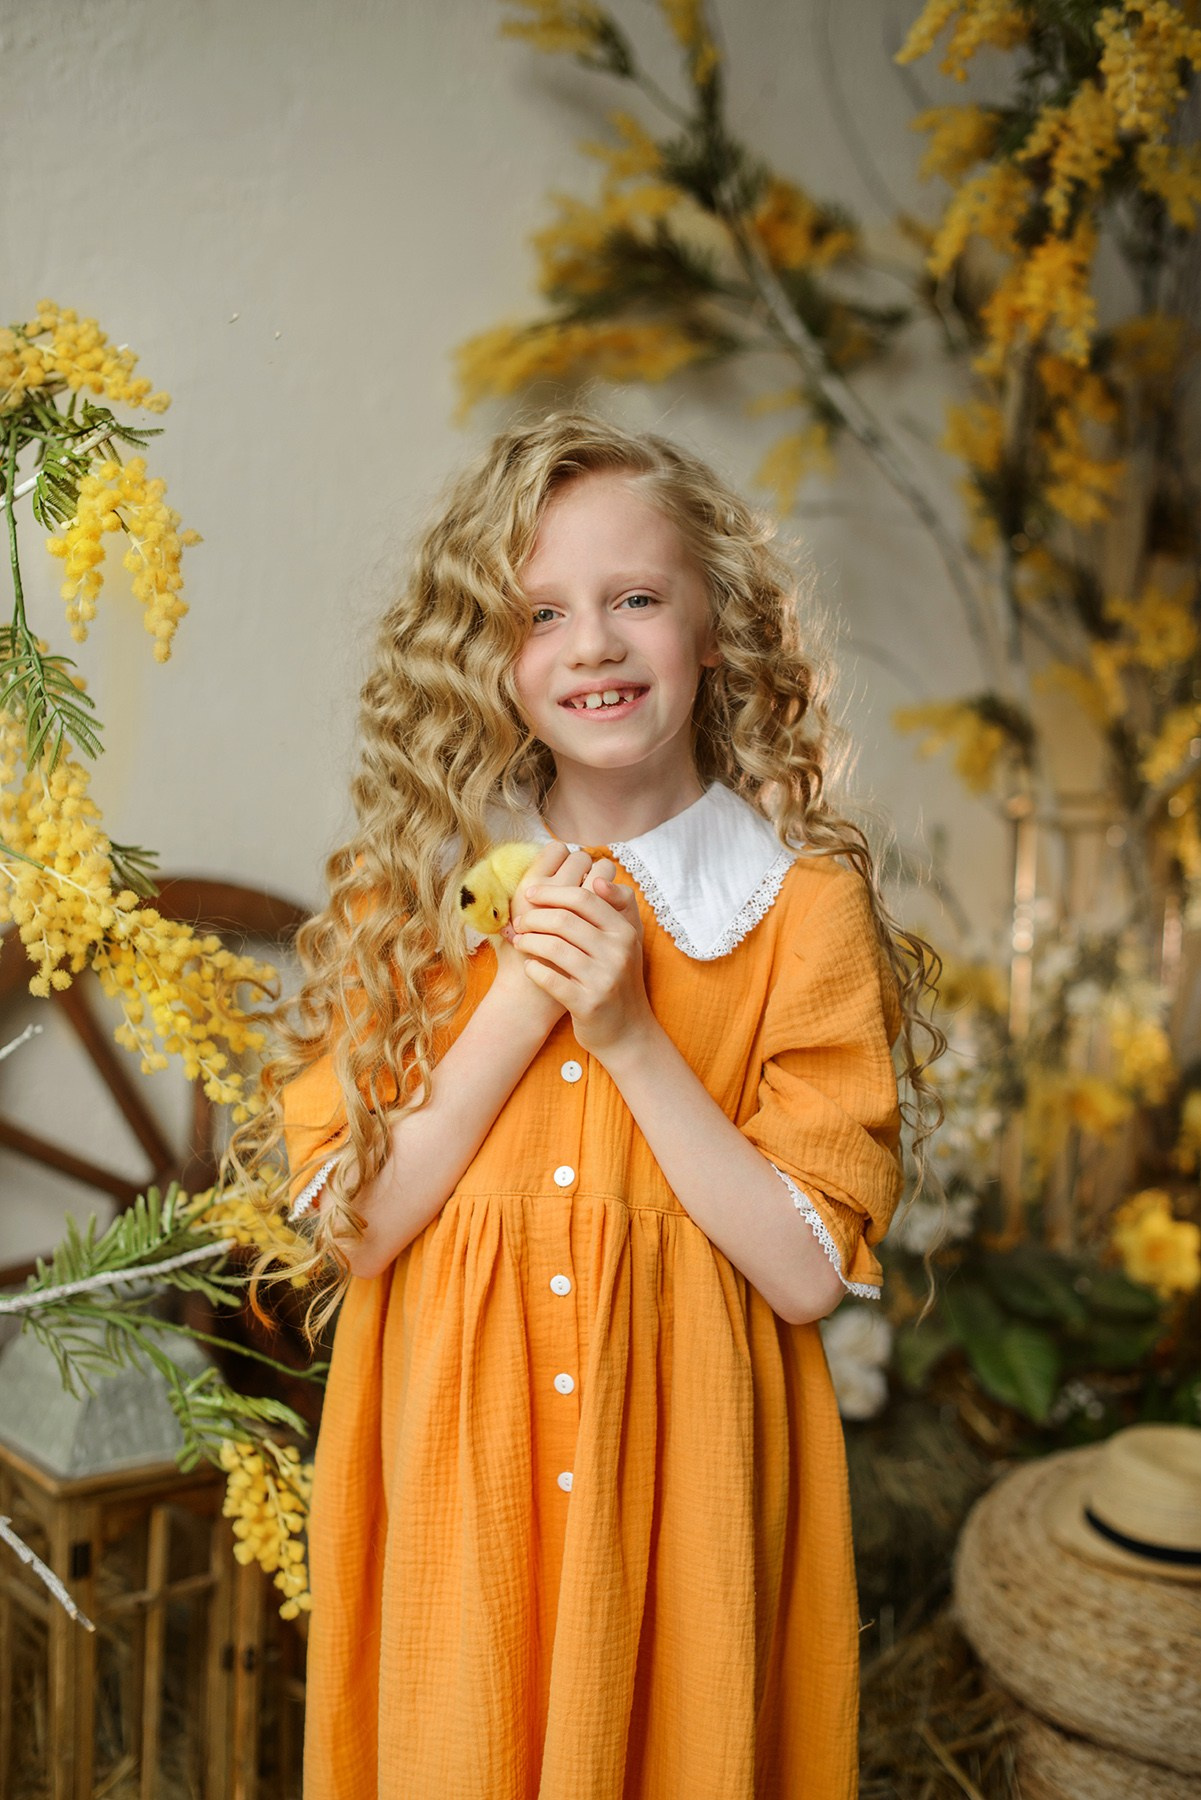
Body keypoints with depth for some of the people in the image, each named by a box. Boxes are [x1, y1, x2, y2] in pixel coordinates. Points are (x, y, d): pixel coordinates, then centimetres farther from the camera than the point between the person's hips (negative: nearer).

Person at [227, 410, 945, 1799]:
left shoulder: (804, 904, -7)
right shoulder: (413, 890, -1)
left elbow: (811, 1270, -11)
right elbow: (345, 1225, -6)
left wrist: (629, 1034, -20)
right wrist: (515, 1010, -17)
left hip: (683, 1463, -1)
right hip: (450, 1467, 2)